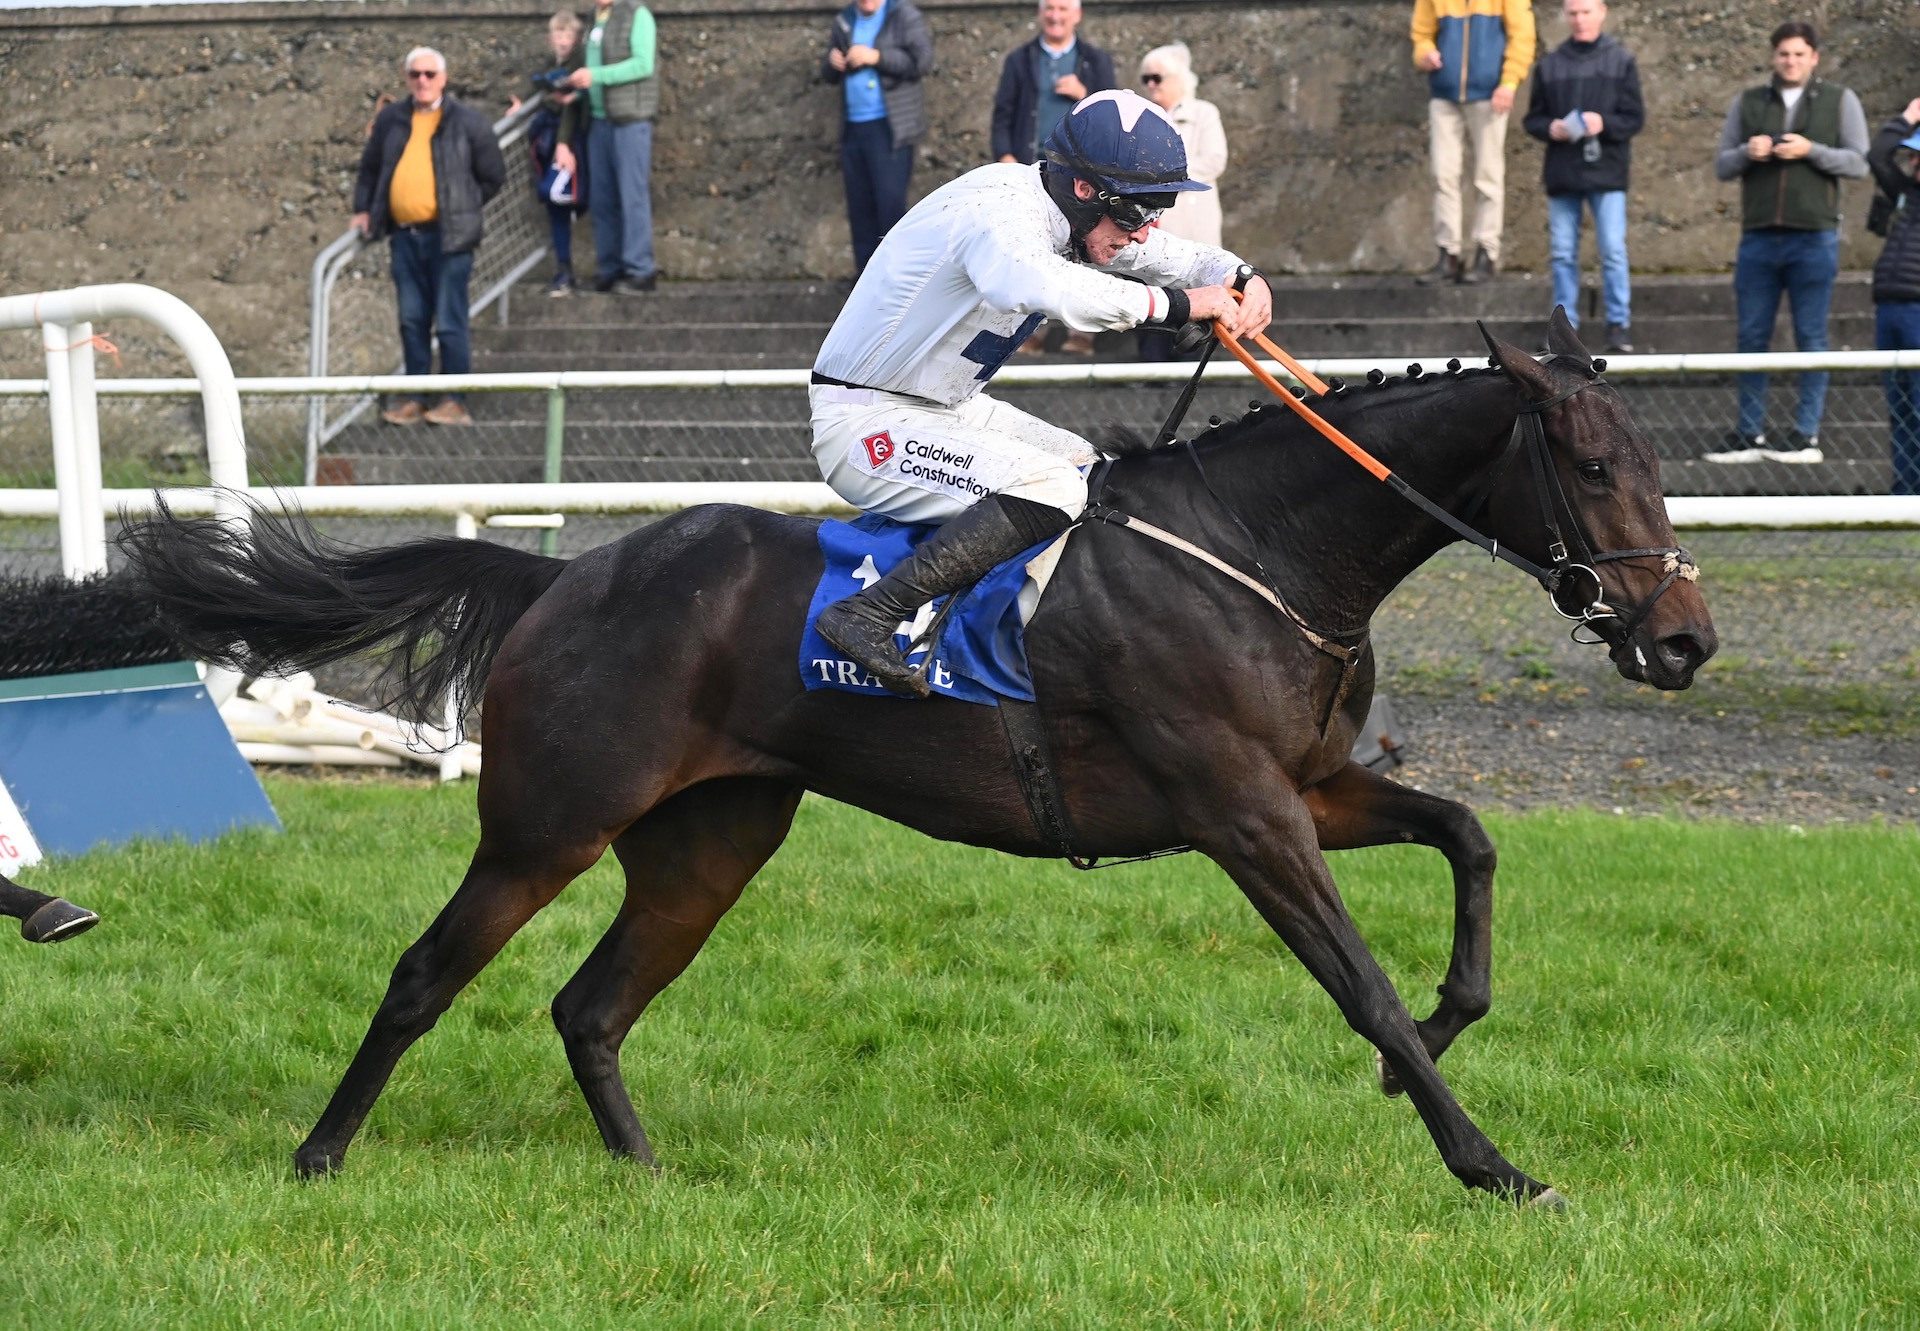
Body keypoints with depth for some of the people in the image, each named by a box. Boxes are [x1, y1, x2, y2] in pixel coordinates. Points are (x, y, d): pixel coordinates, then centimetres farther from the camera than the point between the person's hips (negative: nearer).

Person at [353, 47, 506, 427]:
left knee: (449, 322, -4)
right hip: (405, 235, 5)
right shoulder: (390, 121, 10)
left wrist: (462, 209, 4)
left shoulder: (467, 123, -2)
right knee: (411, 321, 9)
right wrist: (363, 209, 11)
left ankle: (455, 402, 2)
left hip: (447, 236, -5)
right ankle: (415, 399, 15)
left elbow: (493, 177, 6)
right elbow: (370, 168, 21)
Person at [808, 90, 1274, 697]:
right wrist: (1178, 302, -41)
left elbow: (1179, 256, 17)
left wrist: (1243, 281, -6)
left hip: (949, 410, 11)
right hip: (866, 428, -11)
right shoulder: (999, 212, -26)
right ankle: (870, 616, -31)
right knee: (1051, 488, -28)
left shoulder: (1069, 215, 4)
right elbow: (1044, 287, -49)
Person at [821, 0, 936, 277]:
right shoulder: (844, 23, 16)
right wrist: (832, 63, -2)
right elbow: (828, 74, 21)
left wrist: (877, 57, -19)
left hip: (888, 129, -6)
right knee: (860, 209, 7)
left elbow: (923, 61, -13)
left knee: (890, 204, -10)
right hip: (853, 129, 6)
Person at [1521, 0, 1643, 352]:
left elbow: (1635, 117, 0)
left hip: (1606, 170, -3)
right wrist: (1550, 128, -10)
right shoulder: (1550, 65, 9)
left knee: (1613, 250, -7)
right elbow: (1533, 119, 12)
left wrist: (1604, 124, -18)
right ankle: (1566, 325, 10)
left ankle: (1619, 323, 0)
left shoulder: (1620, 61, 2)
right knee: (1563, 253, 4)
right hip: (1561, 173, 3)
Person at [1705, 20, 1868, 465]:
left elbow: (1858, 162, 0)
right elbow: (1721, 165, 12)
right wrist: (1747, 153, -9)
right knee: (1752, 336, 2)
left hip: (1814, 238, -3)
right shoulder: (1748, 103, 14)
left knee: (1811, 337, 0)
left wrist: (1810, 151, -13)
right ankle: (1749, 434, 8)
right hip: (1758, 237, 3)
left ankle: (1807, 435, 4)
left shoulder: (1840, 101, 8)